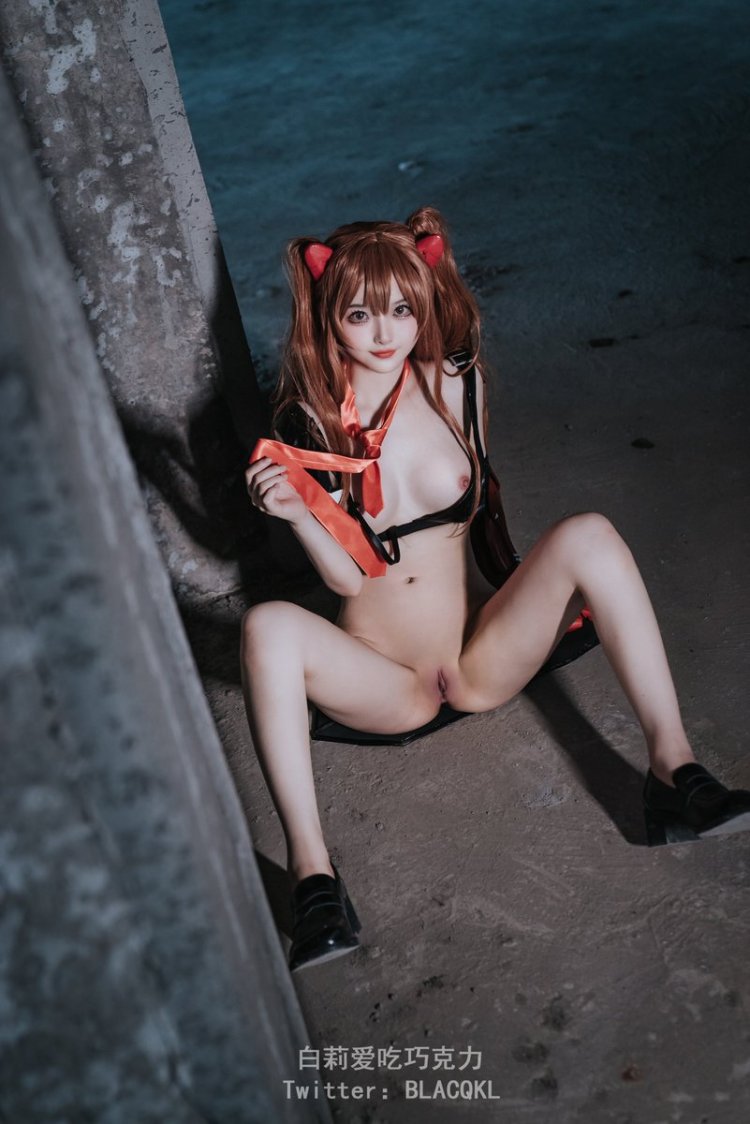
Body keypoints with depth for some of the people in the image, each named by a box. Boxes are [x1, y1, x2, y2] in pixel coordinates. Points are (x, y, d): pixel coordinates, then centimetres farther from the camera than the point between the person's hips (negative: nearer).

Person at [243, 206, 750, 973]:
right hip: (386, 684, -2)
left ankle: (673, 772, -25)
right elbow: (347, 576, -10)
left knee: (588, 534, -21)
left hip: (484, 662, 2)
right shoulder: (307, 426, -7)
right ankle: (311, 874, -32)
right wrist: (296, 513, -27)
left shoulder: (455, 382, -2)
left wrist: (548, 584, 9)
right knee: (269, 626, -31)